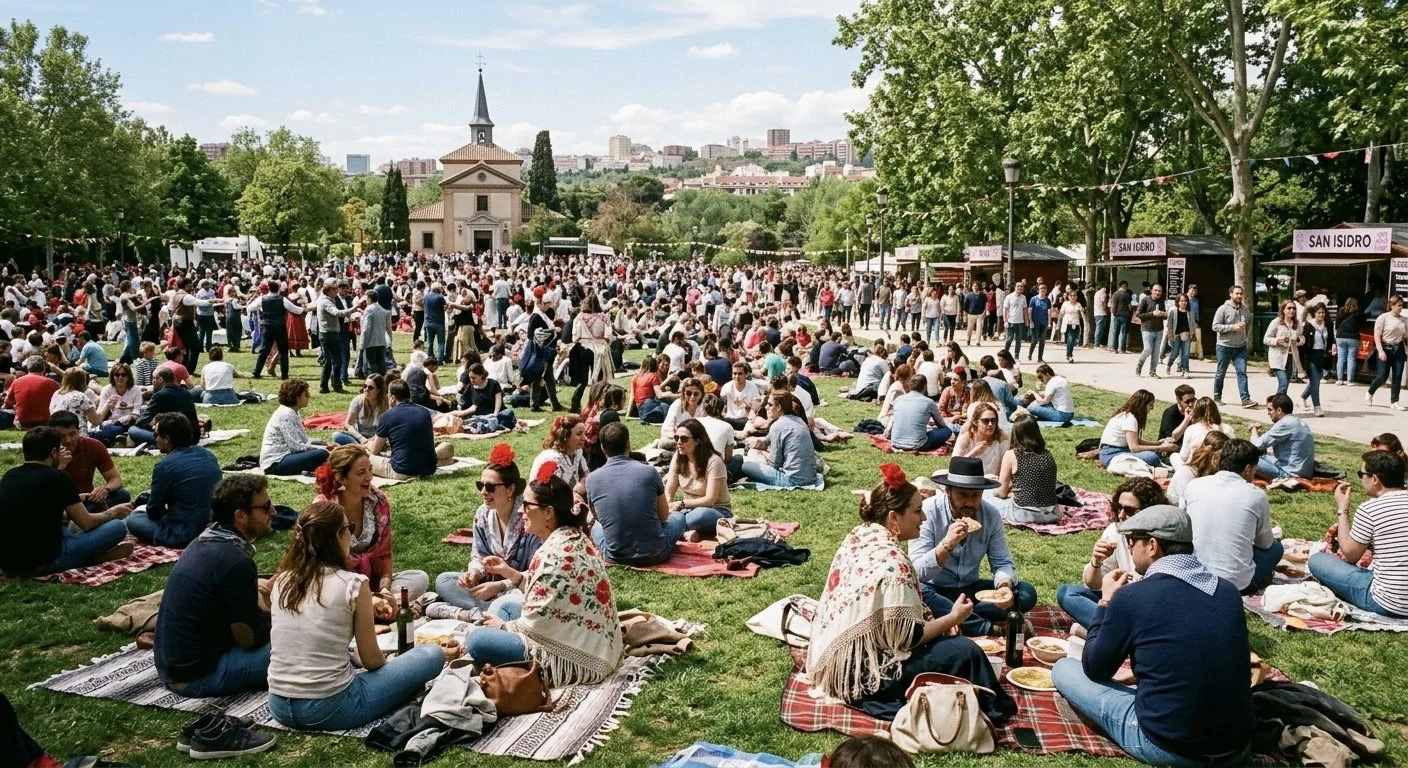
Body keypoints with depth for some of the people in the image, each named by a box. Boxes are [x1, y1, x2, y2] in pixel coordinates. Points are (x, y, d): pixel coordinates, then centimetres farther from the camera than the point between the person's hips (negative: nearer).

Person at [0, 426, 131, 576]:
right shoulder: (56, 477, -9)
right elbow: (86, 523, -3)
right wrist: (112, 513, 17)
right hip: (44, 561, -8)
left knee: (64, 524, 36)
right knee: (118, 526, -1)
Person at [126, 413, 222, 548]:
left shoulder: (164, 466, -16)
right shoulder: (209, 455, 4)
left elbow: (153, 511, -5)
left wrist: (146, 510, 20)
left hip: (185, 537, -7)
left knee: (132, 520, 12)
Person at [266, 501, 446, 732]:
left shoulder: (281, 581, 3)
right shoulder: (353, 584, -13)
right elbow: (371, 661, -5)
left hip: (278, 707, 6)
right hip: (329, 709, -6)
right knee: (433, 654, 4)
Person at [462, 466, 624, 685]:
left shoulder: (556, 553, -23)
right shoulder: (575, 538, 7)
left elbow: (535, 623, -19)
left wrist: (503, 626, 0)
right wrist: (510, 573, 6)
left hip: (578, 659, -10)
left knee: (476, 640, -8)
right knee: (505, 607, 20)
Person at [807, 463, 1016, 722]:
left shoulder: (860, 535, 2)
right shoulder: (892, 564, -26)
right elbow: (907, 638, -21)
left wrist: (943, 617, 5)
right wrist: (953, 618, -7)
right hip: (862, 671, -10)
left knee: (933, 609, 18)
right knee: (966, 652, -11)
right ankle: (989, 712, 11)